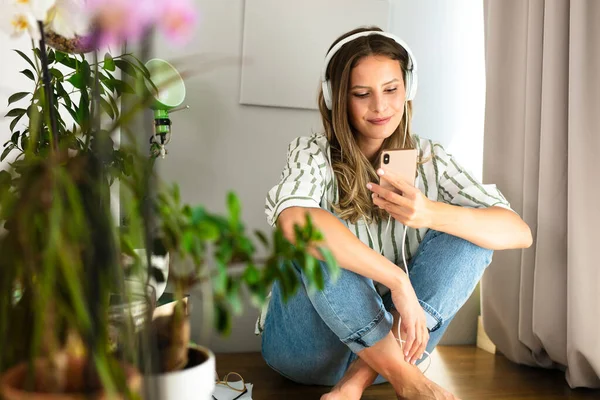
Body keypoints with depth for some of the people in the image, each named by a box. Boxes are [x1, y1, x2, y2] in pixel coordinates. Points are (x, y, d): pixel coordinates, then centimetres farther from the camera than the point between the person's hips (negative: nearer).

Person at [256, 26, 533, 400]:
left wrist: (432, 214, -31)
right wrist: (397, 279, -36)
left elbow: (519, 233, -12)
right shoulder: (314, 155, -8)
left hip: (390, 345, 3)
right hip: (305, 344, -3)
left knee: (470, 233, -15)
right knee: (313, 237, -28)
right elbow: (292, 221, -33)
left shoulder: (429, 159, 1)